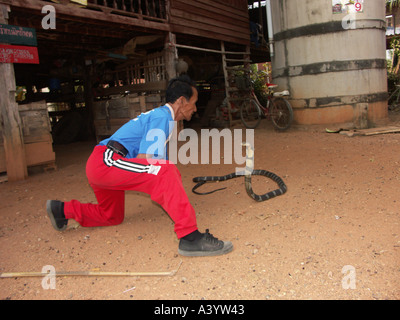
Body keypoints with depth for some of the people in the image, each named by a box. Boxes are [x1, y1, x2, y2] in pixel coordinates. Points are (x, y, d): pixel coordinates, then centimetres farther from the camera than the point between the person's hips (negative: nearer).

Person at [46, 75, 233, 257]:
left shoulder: (163, 117, 20)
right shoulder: (161, 117, -11)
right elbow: (144, 160, -19)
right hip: (105, 160, -11)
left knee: (113, 217, 28)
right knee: (166, 172, -28)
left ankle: (63, 210, 37)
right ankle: (190, 238, -34)